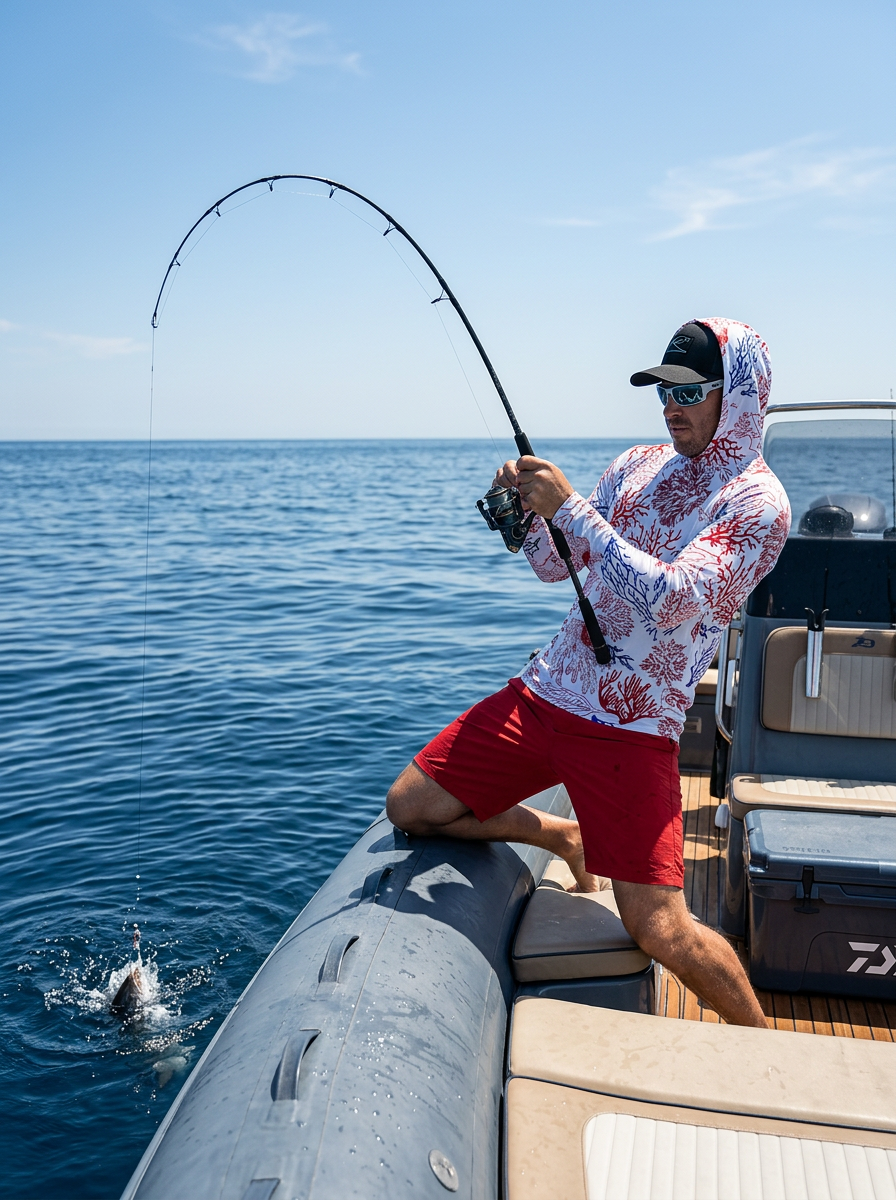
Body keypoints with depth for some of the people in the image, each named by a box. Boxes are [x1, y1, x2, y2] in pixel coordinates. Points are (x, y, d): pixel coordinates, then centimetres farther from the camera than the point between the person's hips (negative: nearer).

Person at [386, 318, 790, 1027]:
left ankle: (760, 1037, 19)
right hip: (544, 694, 6)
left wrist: (570, 507, -22)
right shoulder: (640, 465, 13)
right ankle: (561, 836, 27)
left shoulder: (757, 501, -7)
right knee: (409, 808, 5)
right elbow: (553, 566, 16)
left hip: (632, 728, -6)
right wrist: (530, 510, -5)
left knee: (661, 930, -12)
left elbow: (672, 600, -22)